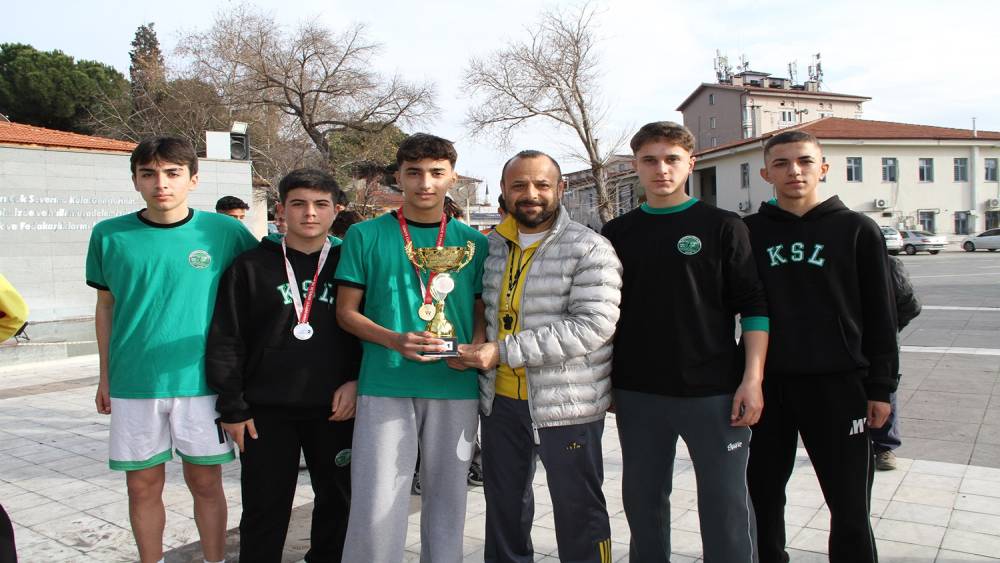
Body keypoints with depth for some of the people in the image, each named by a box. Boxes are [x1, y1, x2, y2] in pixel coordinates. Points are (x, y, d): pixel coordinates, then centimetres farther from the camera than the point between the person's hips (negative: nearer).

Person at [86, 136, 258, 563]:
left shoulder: (225, 232, -5)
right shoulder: (110, 235, 1)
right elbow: (106, 307, 10)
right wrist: (105, 377, 11)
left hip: (202, 380, -1)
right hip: (133, 383, 2)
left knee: (205, 482, 9)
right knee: (143, 485, 12)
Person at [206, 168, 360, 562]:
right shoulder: (251, 266, 0)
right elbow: (225, 341, 0)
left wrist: (356, 381, -5)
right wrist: (232, 408, -3)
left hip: (335, 409, 1)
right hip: (267, 411, -1)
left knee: (337, 501, 14)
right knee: (264, 511, 9)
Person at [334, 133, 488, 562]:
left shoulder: (473, 241, 8)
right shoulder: (366, 235, 2)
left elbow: (483, 310, 13)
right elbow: (346, 312, 3)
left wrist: (475, 351, -8)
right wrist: (396, 341, -15)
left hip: (456, 387, 2)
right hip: (385, 386, -2)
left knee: (447, 495, 14)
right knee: (377, 506, -1)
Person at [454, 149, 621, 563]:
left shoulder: (590, 249, -12)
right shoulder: (492, 245, 7)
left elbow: (594, 325, -22)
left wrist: (504, 351, -23)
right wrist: (473, 350, 3)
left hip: (567, 404, -5)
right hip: (500, 400, 6)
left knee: (578, 512, 9)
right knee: (504, 508, 20)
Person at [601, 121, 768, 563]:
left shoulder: (723, 226, -1)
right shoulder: (617, 234, 7)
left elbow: (754, 309, -3)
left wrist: (752, 378, -10)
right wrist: (605, 380, 8)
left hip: (714, 393, -3)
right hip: (637, 394, 3)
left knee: (726, 506, 5)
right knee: (642, 503, 13)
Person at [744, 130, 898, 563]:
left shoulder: (857, 230, 1)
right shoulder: (749, 232, 4)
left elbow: (880, 316, 2)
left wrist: (881, 388, -1)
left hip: (838, 384, -1)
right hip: (766, 383, 2)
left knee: (849, 506, 7)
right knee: (763, 496, 12)